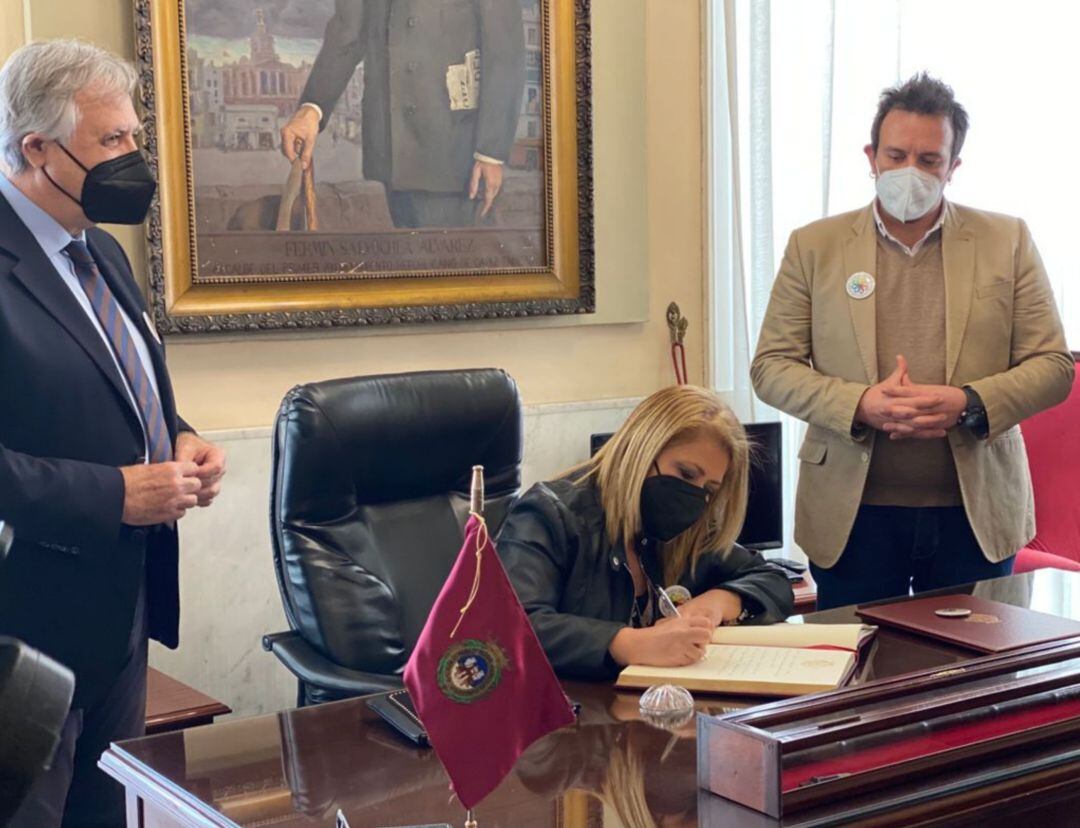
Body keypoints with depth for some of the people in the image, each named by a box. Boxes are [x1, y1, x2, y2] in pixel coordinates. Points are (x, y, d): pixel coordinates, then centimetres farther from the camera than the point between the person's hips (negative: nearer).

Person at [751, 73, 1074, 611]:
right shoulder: (814, 246, 5)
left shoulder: (1008, 241, 5)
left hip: (975, 512, 1)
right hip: (853, 514, 0)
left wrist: (968, 403, -15)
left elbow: (1054, 365, 3)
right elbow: (770, 368, 2)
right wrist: (859, 404, -15)